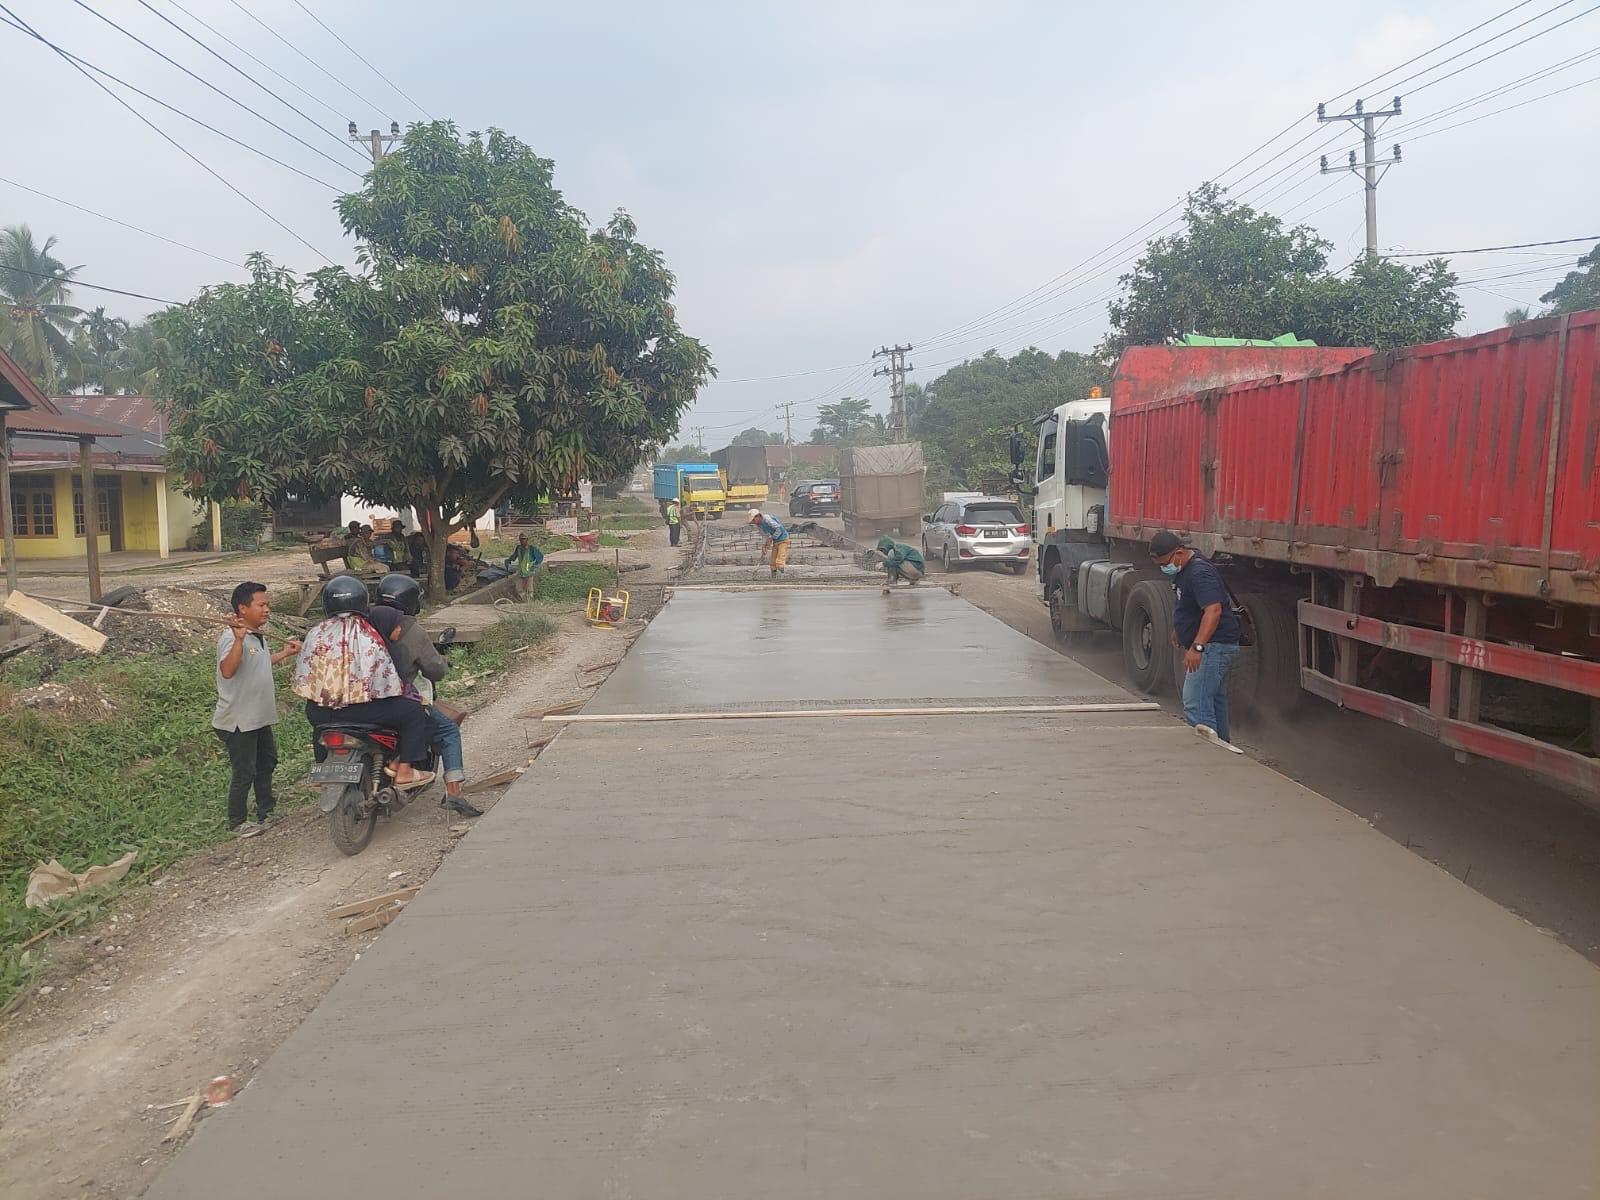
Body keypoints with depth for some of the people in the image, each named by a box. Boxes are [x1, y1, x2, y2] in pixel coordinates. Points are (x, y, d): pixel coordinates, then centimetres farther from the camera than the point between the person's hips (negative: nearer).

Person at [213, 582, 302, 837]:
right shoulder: (232, 637, -23)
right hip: (239, 721, -10)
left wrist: (285, 653, 27)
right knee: (245, 773, 1)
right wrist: (239, 639, -50)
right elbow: (227, 670, -40)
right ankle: (237, 822, 18)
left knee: (267, 762, 21)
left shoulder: (258, 636, 7)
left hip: (259, 718, 10)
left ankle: (266, 811, 37)